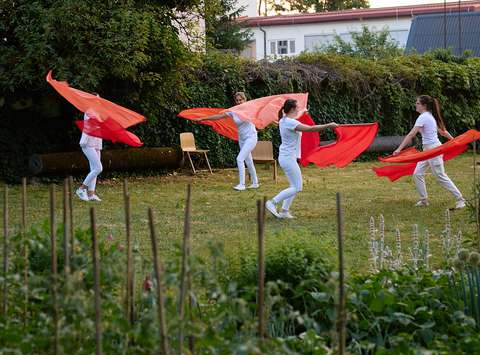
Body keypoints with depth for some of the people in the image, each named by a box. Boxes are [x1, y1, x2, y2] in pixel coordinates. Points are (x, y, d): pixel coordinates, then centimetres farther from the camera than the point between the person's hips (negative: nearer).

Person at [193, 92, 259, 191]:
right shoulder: (233, 112, 3)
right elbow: (218, 116, 4)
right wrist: (202, 119, 2)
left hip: (250, 137, -6)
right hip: (241, 139, 6)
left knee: (240, 159, -18)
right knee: (248, 161, 13)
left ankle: (241, 184, -15)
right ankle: (255, 183, 26)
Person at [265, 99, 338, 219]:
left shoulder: (283, 120, 8)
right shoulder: (291, 123, -21)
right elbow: (310, 129, -28)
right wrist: (329, 125, -22)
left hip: (285, 157, 10)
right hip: (288, 158, -10)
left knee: (295, 186, 14)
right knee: (297, 188, -6)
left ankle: (284, 211, 12)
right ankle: (273, 202, -7)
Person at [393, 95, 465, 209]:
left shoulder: (423, 117, -18)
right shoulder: (431, 116, 10)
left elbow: (411, 135, -24)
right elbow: (442, 131, 17)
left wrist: (399, 149, -26)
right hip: (427, 150, 10)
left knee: (441, 177, -3)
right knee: (417, 174, 7)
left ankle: (460, 199, 3)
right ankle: (424, 200, 14)